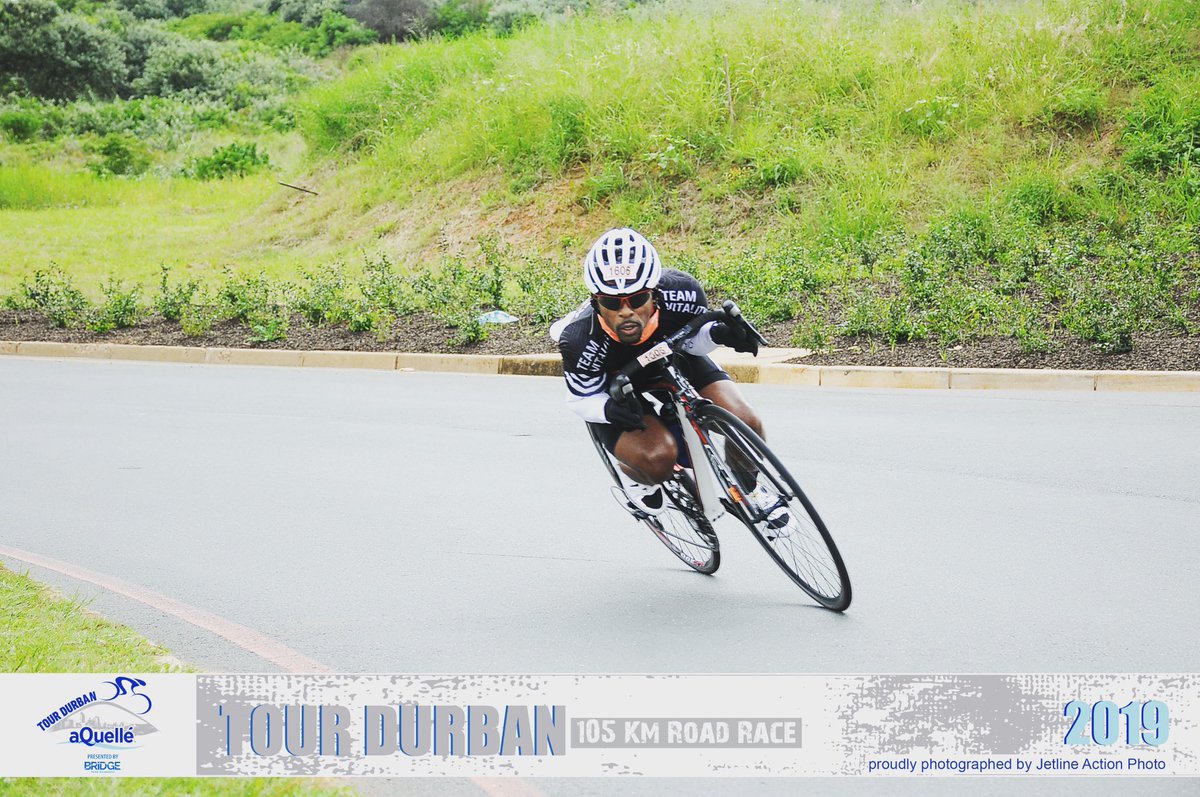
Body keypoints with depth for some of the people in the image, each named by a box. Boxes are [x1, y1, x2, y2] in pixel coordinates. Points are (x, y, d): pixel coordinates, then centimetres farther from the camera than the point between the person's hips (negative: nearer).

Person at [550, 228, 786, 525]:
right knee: (658, 459, -31)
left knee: (746, 423, -17)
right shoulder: (580, 340, -39)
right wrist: (609, 408, -42)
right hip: (611, 387, -3)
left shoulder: (682, 294, -34)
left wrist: (719, 333, -33)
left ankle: (747, 490, 16)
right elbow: (582, 398, -19)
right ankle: (634, 476, 8)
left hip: (669, 355, 3)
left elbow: (693, 338, -10)